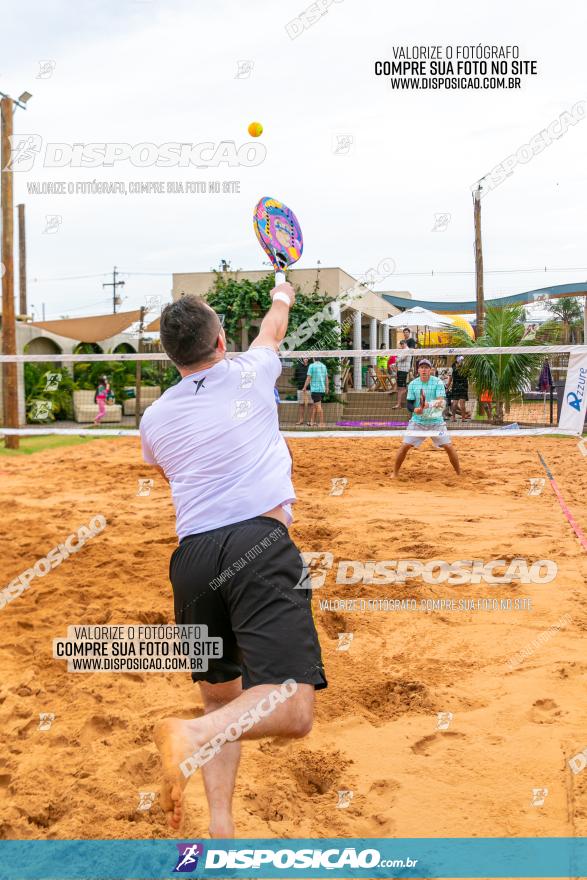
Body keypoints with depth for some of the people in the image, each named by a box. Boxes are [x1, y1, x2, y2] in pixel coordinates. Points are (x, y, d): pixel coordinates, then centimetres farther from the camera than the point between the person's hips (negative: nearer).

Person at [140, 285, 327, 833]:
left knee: (221, 698, 20)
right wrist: (282, 299, 56)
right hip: (259, 545, -4)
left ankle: (219, 825, 8)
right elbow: (272, 330, 35)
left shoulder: (155, 419, 16)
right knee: (292, 710, -13)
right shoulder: (249, 373, 12)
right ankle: (192, 734, -37)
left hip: (191, 559, 4)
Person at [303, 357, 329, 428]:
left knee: (318, 406, -6)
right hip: (322, 389, 6)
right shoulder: (323, 366, 9)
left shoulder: (312, 366, -8)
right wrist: (327, 388, 20)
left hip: (315, 389, -6)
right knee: (314, 405, 14)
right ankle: (312, 422, 17)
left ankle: (322, 423, -9)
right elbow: (326, 378, 12)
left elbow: (308, 378, -10)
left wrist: (305, 387, -1)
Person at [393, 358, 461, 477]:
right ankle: (395, 473, 10)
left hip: (436, 421, -1)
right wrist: (415, 409, -24)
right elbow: (409, 403, -1)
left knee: (449, 447, -6)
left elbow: (441, 401, -20)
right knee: (405, 446, -7)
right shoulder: (413, 384, -1)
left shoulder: (438, 382, -8)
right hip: (417, 421, 1)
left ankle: (459, 474, 13)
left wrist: (429, 404, -40)